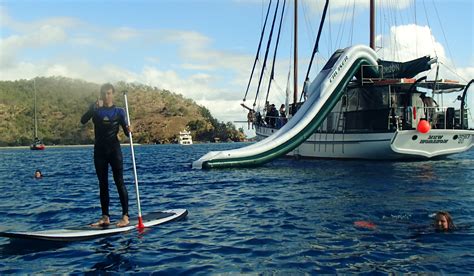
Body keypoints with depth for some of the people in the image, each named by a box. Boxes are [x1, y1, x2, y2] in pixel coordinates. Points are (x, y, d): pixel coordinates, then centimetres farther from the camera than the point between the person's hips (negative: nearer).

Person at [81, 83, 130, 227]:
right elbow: (83, 120, -9)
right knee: (103, 184, 7)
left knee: (119, 182, -6)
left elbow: (126, 131, -1)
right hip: (99, 150, 3)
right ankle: (105, 217, 13)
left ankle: (125, 216, -5)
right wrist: (94, 107, -21)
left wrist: (128, 130, -24)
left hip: (114, 150, -3)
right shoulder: (96, 109, 8)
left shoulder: (119, 111, 4)